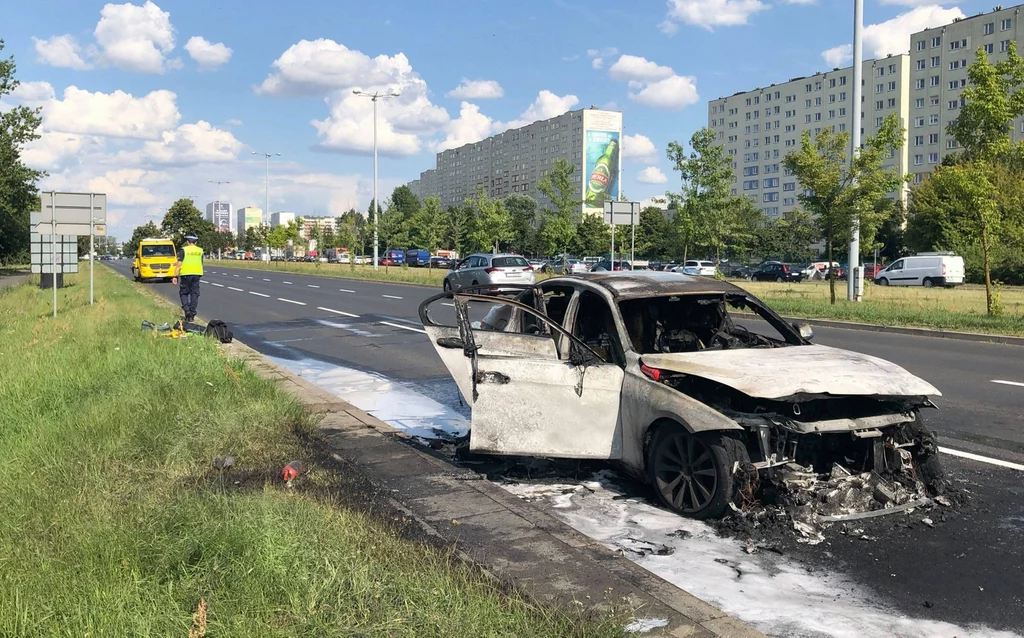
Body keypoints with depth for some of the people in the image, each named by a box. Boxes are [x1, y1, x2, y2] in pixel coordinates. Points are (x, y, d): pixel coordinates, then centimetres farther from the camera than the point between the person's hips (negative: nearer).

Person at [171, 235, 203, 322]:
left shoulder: (183, 250, -4)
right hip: (197, 273, 3)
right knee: (194, 294, 7)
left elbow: (179, 264, -9)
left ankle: (187, 310, -11)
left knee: (184, 293, 9)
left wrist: (175, 276, -9)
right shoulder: (200, 250, 9)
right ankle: (192, 315, 7)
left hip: (186, 274, -3)